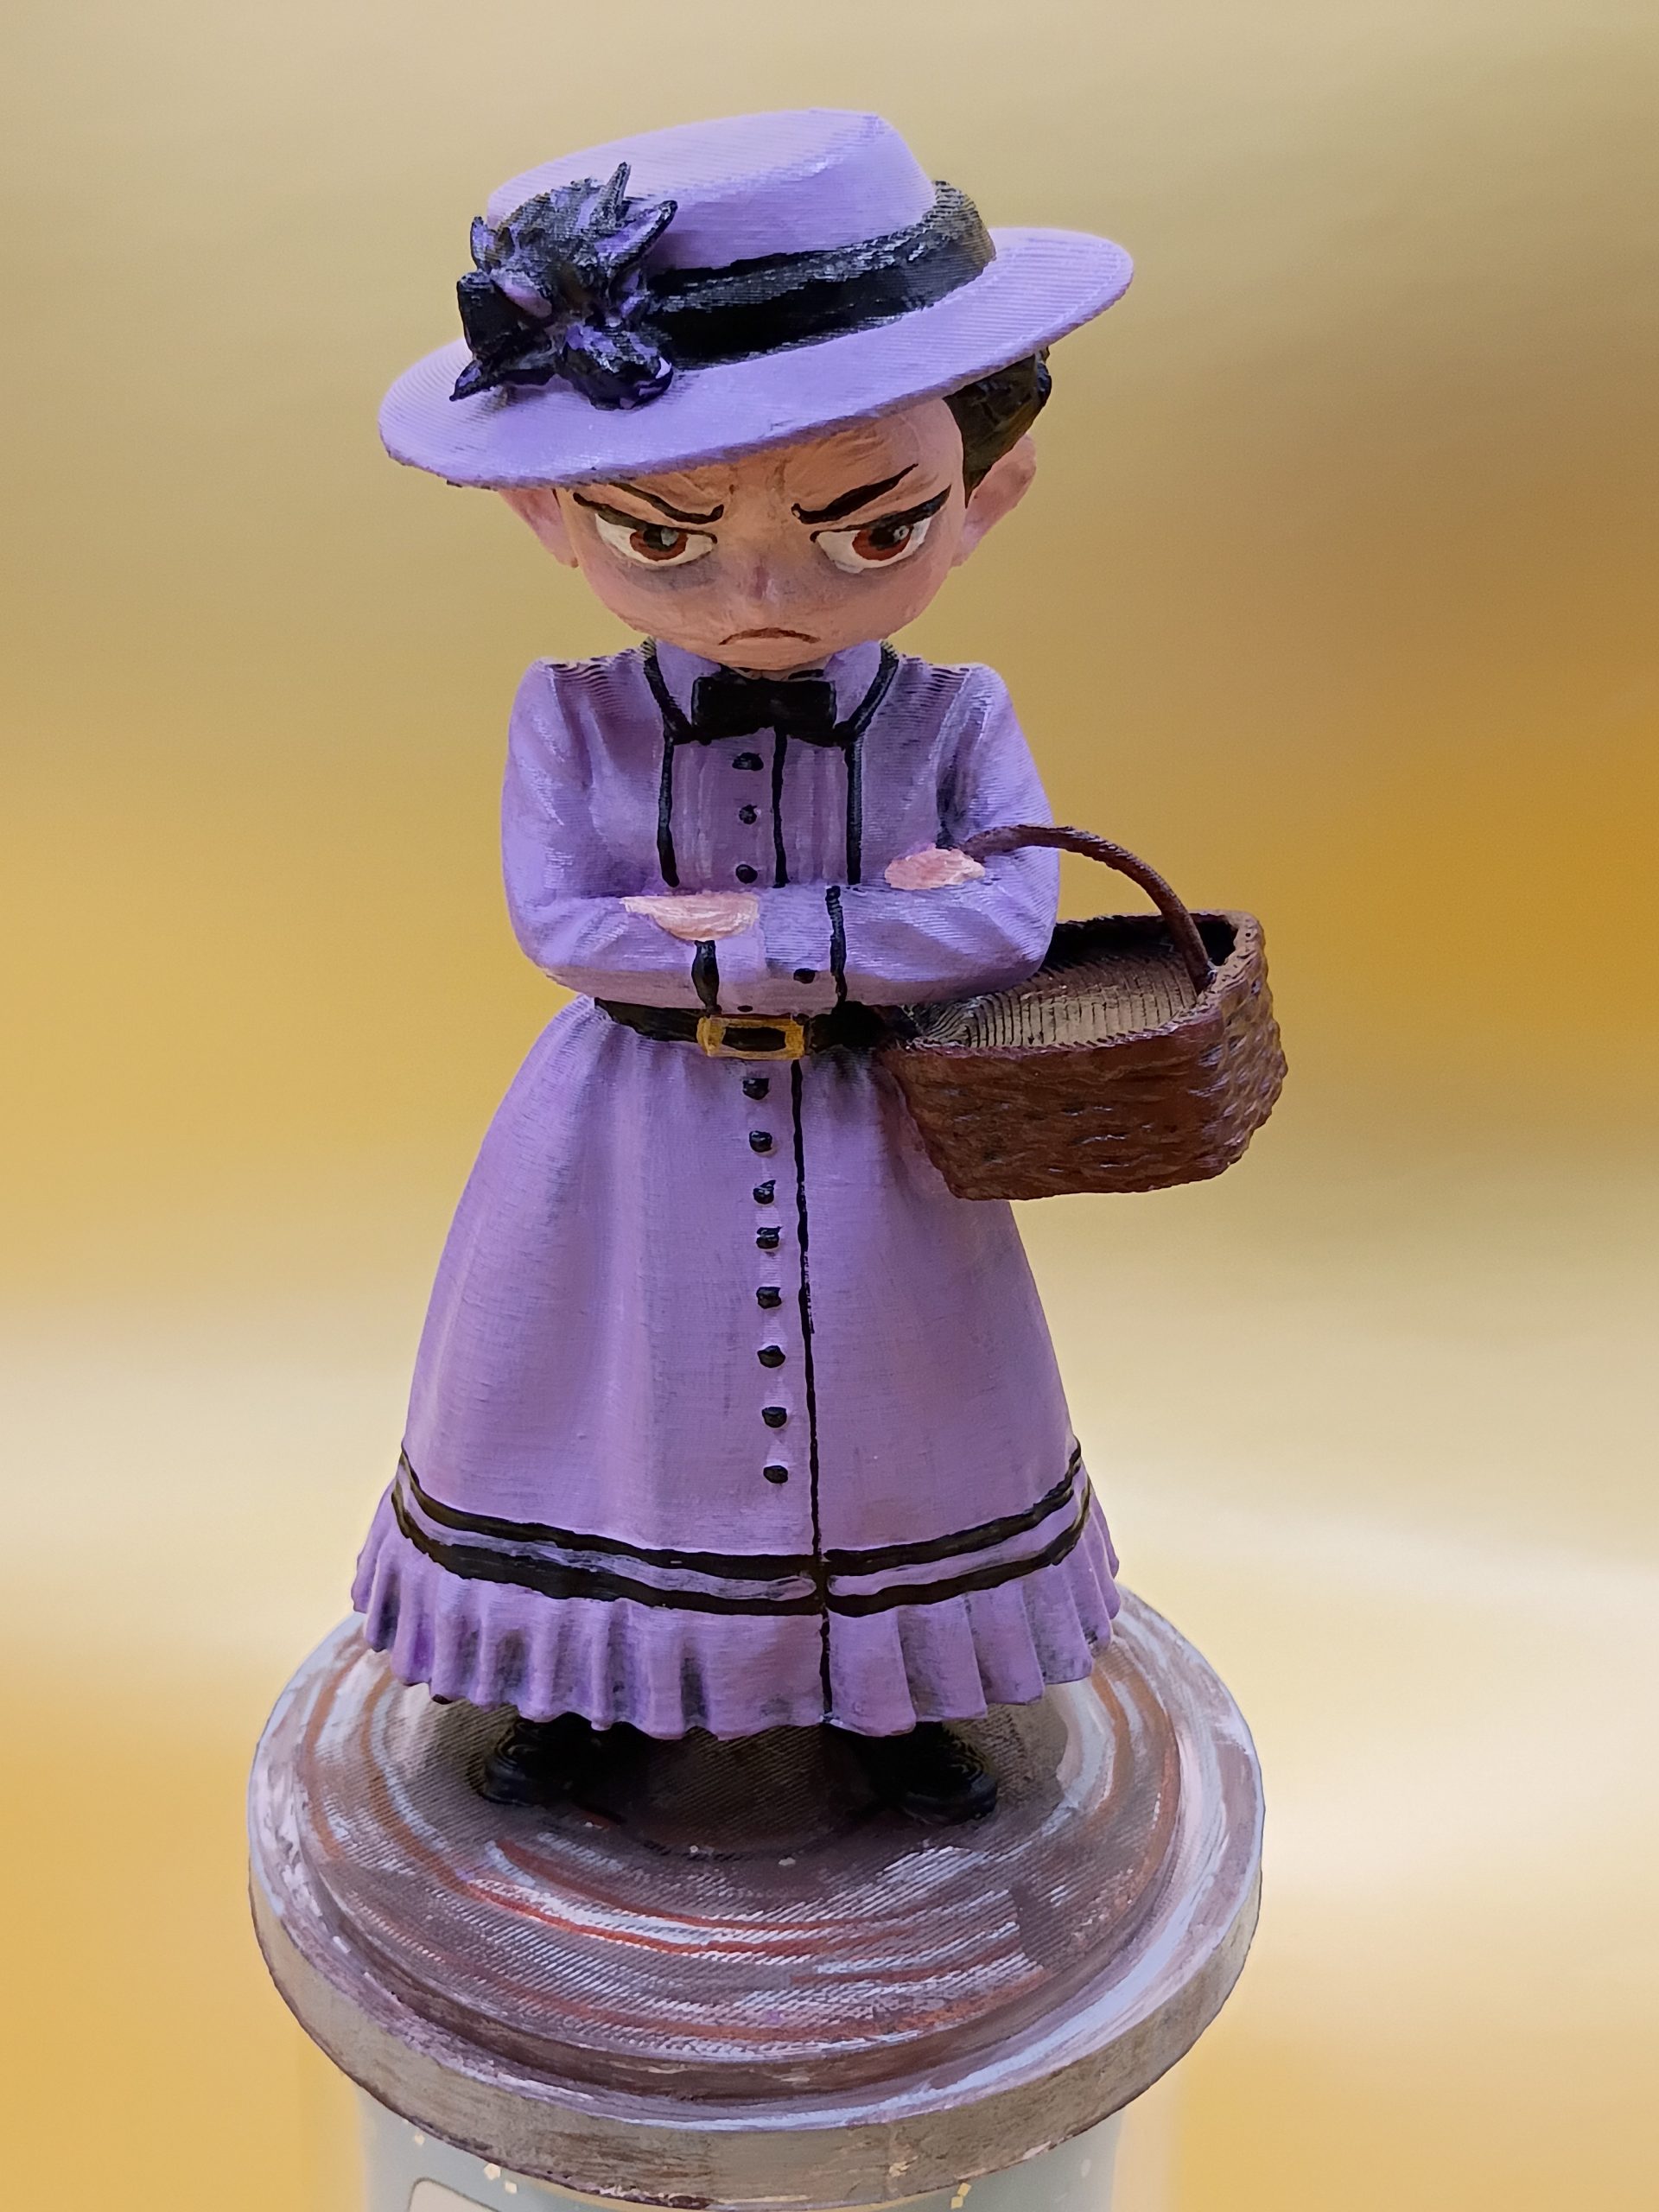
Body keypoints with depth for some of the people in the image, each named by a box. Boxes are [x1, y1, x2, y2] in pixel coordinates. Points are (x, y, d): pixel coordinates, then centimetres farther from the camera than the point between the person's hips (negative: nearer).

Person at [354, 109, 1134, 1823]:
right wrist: (864, 920, -21)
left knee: (879, 1401, 16)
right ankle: (574, 1677, 42)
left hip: (869, 1158, 1)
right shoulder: (572, 718, -12)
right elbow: (556, 925, -19)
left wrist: (743, 930, -23)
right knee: (622, 1389, 16)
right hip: (631, 1160, 0)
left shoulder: (952, 723, -11)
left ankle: (890, 1694, 41)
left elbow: (1012, 923, -21)